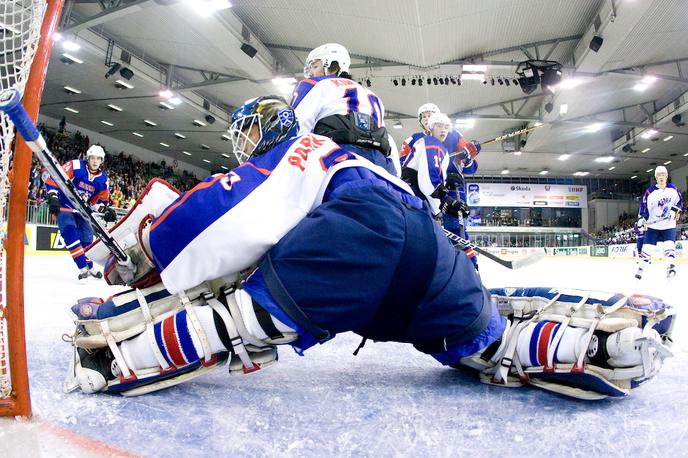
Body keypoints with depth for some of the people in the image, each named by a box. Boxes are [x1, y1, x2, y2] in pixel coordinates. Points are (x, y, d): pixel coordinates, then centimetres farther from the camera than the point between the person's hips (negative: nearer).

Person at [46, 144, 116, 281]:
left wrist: (105, 211, -15)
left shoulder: (103, 179, -2)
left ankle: (90, 267, 29)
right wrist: (52, 197, -29)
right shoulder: (74, 166, -17)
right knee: (70, 232, -25)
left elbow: (100, 200, 5)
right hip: (63, 206, -5)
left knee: (87, 238, 6)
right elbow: (53, 178, -20)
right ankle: (83, 268, -25)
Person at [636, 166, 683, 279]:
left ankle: (671, 266, -15)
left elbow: (680, 201, 8)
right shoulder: (650, 191, -6)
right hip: (653, 225, -1)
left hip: (669, 224, 1)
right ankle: (641, 268, 7)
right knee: (647, 247, -2)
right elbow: (644, 205, -6)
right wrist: (642, 218, -17)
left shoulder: (673, 189, 2)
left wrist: (675, 210, -10)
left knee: (669, 245, -16)